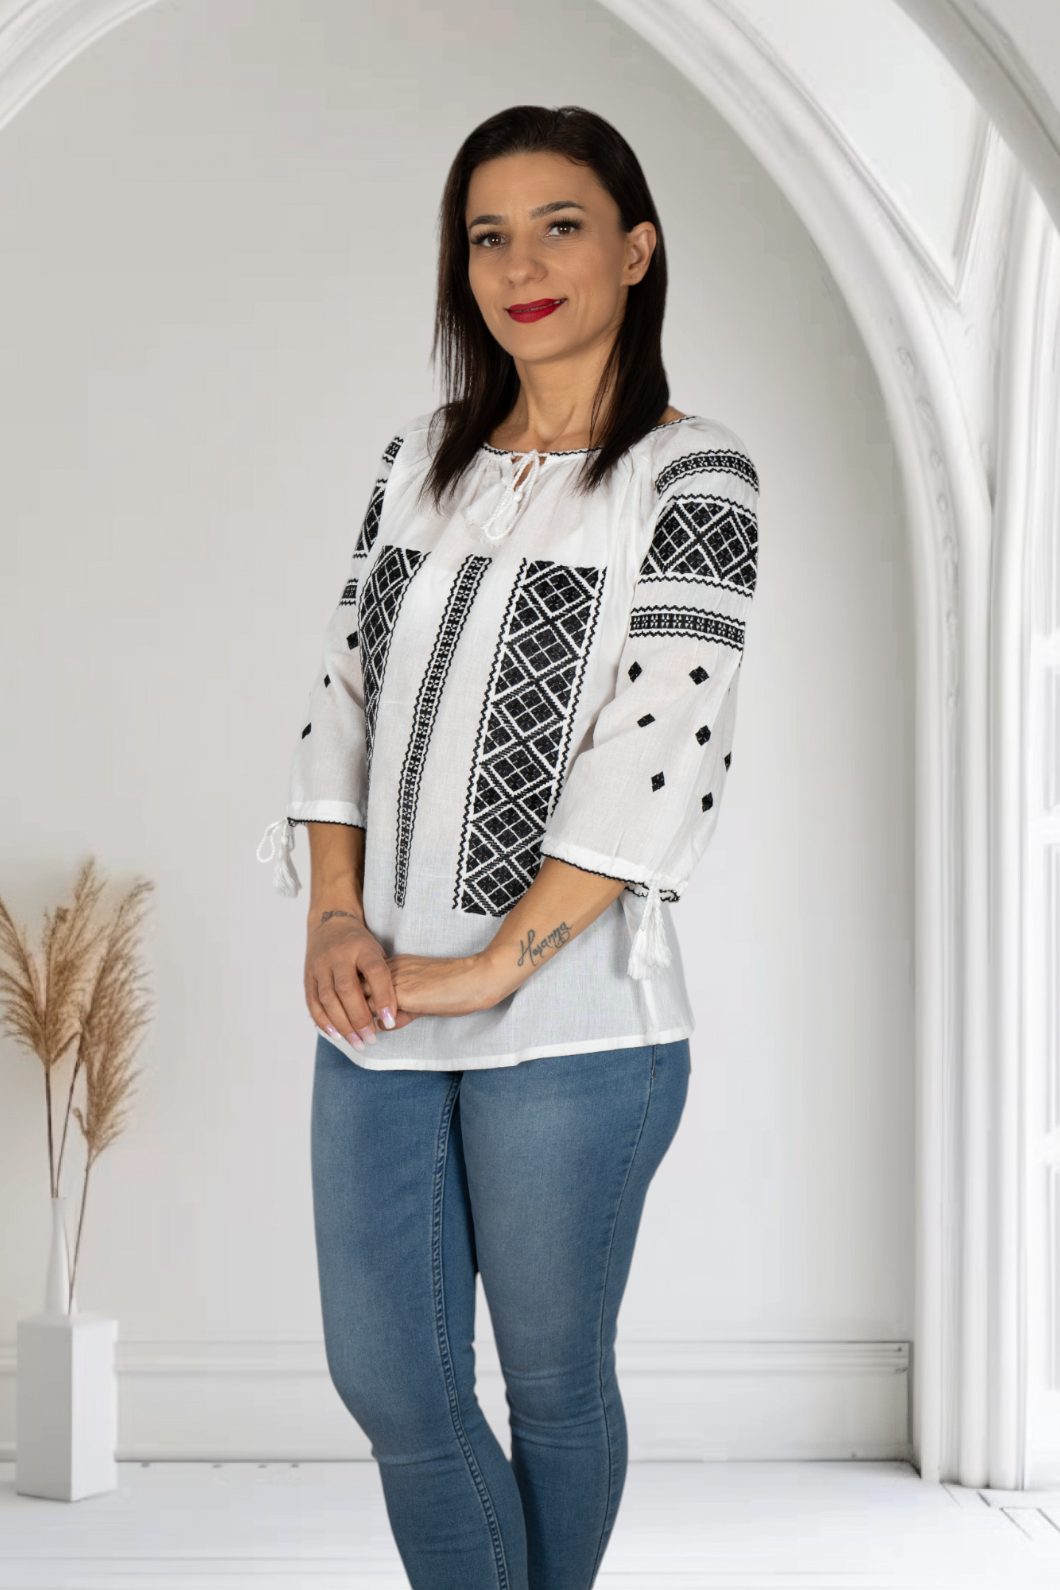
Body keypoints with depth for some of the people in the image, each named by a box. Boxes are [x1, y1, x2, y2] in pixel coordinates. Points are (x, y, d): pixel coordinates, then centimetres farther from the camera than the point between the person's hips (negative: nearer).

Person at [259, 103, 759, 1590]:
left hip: (571, 1020, -5)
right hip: (379, 1015, 5)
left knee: (552, 1382, 10)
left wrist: (495, 968, -17)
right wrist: (336, 918, -3)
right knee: (386, 1382, 10)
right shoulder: (420, 461, 12)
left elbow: (664, 753, -14)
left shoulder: (691, 476, -5)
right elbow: (347, 688, 10)